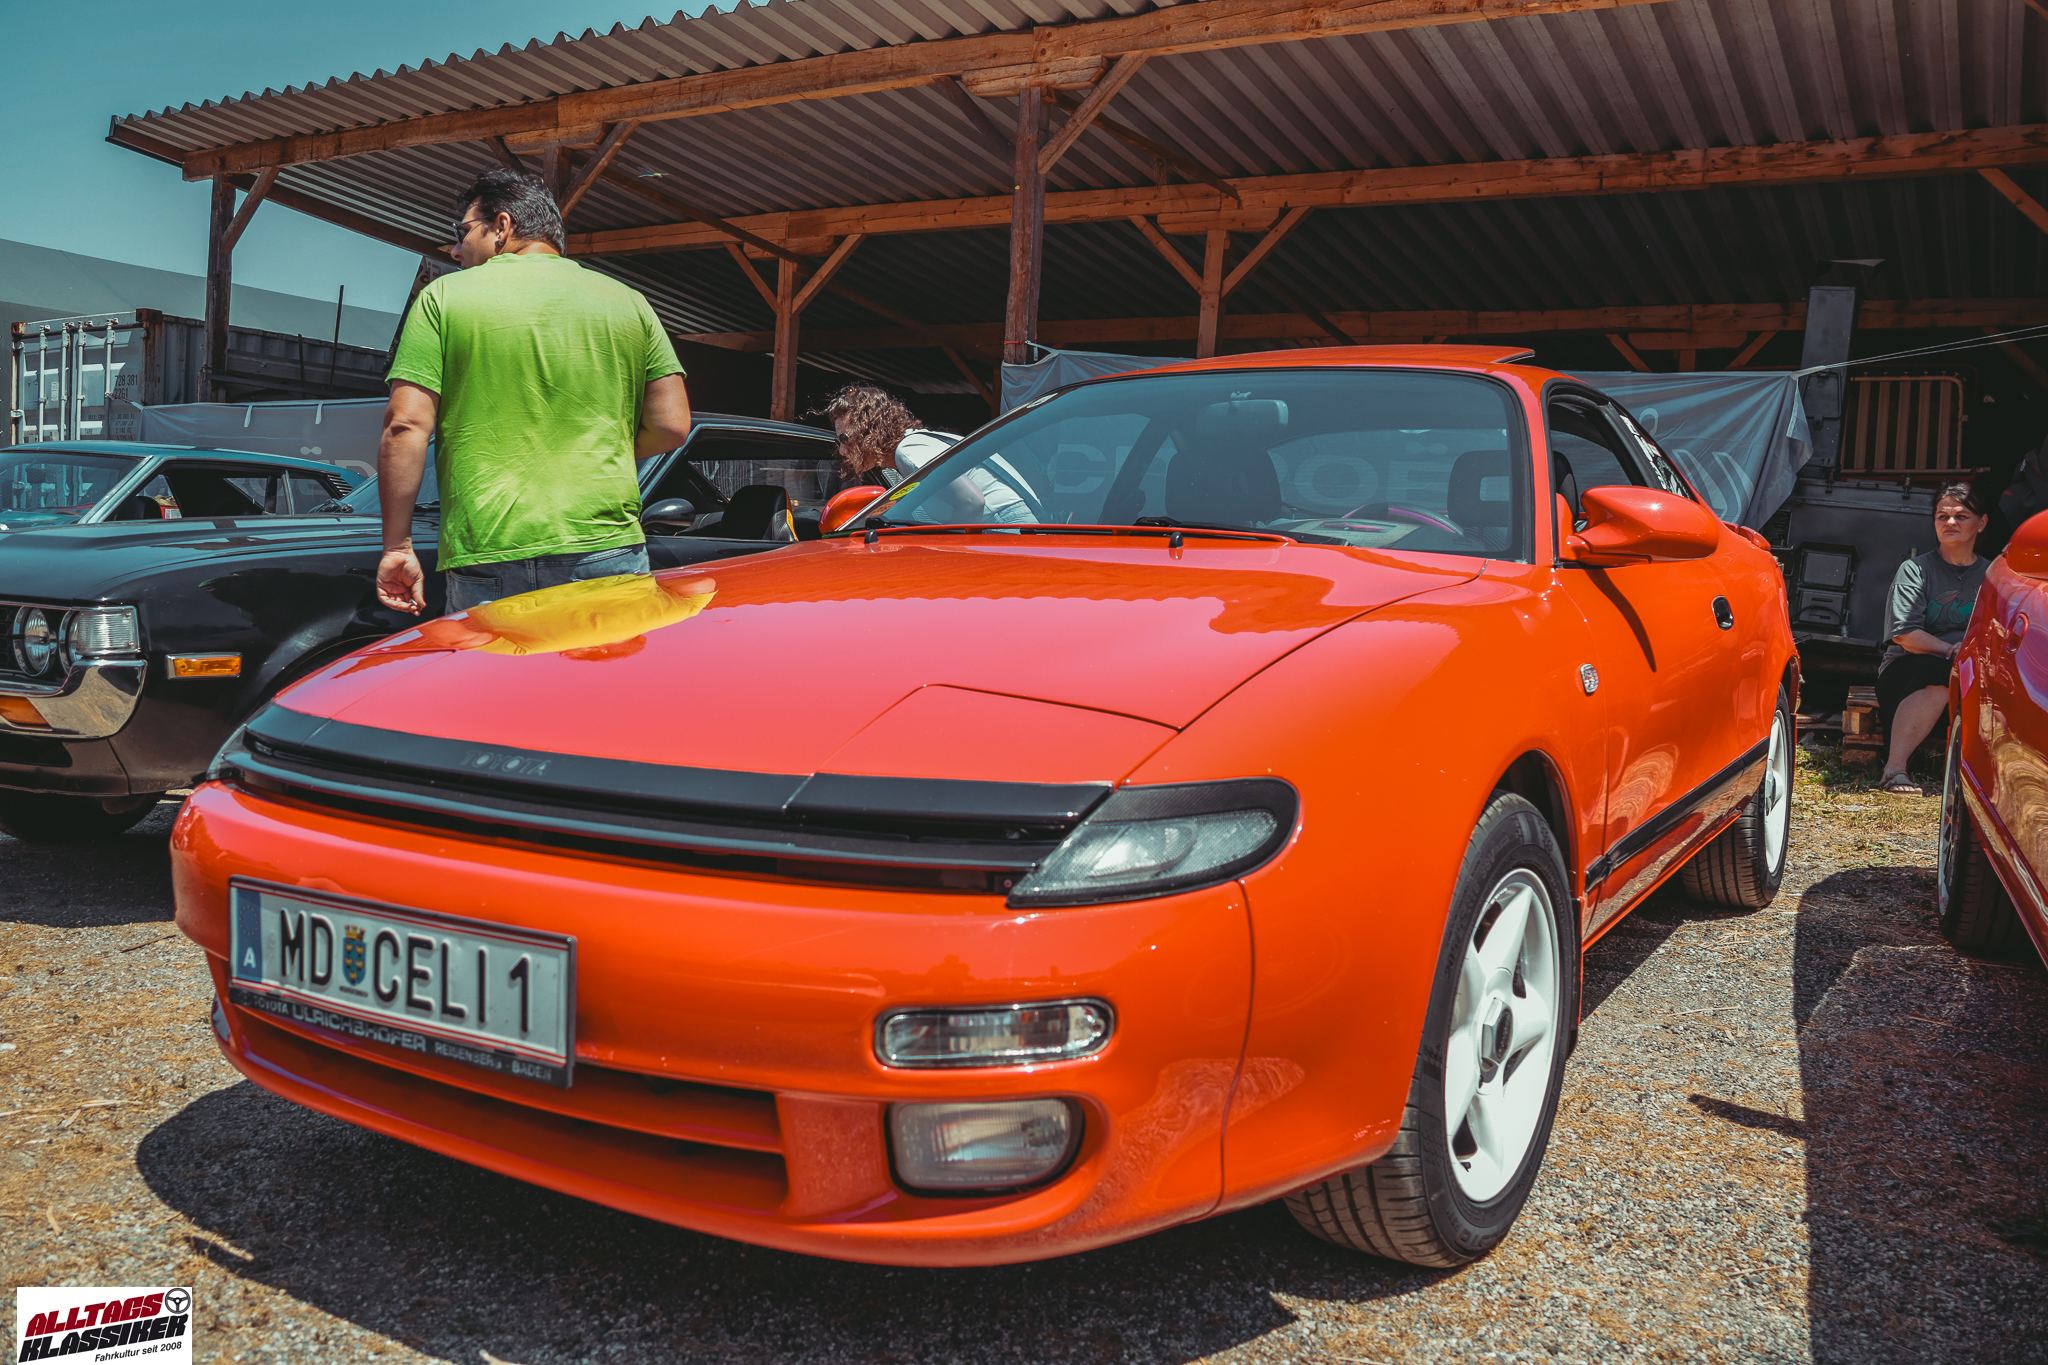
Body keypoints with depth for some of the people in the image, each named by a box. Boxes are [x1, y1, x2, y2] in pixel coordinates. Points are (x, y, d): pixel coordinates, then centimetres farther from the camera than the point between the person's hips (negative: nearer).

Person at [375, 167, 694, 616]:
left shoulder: (444, 297, 6)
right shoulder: (628, 301, 11)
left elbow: (406, 427, -2)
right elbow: (672, 426, 7)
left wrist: (397, 547, 3)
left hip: (487, 557, -1)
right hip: (611, 549, 2)